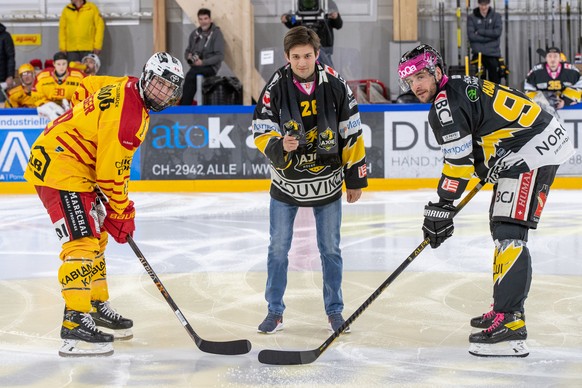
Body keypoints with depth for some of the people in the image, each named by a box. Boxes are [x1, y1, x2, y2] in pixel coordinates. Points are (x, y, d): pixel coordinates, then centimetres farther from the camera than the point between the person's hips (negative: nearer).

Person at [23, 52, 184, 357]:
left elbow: (114, 161, 21)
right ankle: (75, 326, -22)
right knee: (82, 242, -17)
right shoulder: (125, 109, -21)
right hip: (59, 166, -11)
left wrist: (119, 206, 19)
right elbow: (111, 168, -19)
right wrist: (120, 213, -8)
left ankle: (97, 308, 32)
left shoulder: (128, 93, 12)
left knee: (96, 238, 20)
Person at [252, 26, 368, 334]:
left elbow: (351, 133, -2)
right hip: (286, 182, 0)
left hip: (327, 182, 0)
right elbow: (260, 132, -9)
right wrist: (279, 146, -31)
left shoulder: (334, 84, -10)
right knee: (278, 249, 6)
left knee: (331, 249, 9)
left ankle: (334, 311, 23)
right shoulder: (276, 87, -11)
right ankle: (275, 311, 20)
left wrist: (355, 177, 0)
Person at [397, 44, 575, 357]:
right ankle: (506, 309, 31)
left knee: (509, 232, -19)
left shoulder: (446, 103, -15)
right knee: (501, 226, 21)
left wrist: (441, 207, -16)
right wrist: (488, 169, 31)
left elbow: (458, 160, -19)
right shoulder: (460, 87, 16)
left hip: (532, 153, -12)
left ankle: (509, 324, -26)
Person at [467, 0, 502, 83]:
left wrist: (480, 31, -8)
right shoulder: (471, 18, 6)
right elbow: (471, 36, -7)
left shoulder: (496, 16, 9)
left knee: (495, 80, 1)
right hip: (478, 53, -1)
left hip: (493, 54, 1)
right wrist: (489, 36, -10)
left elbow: (497, 32, -7)